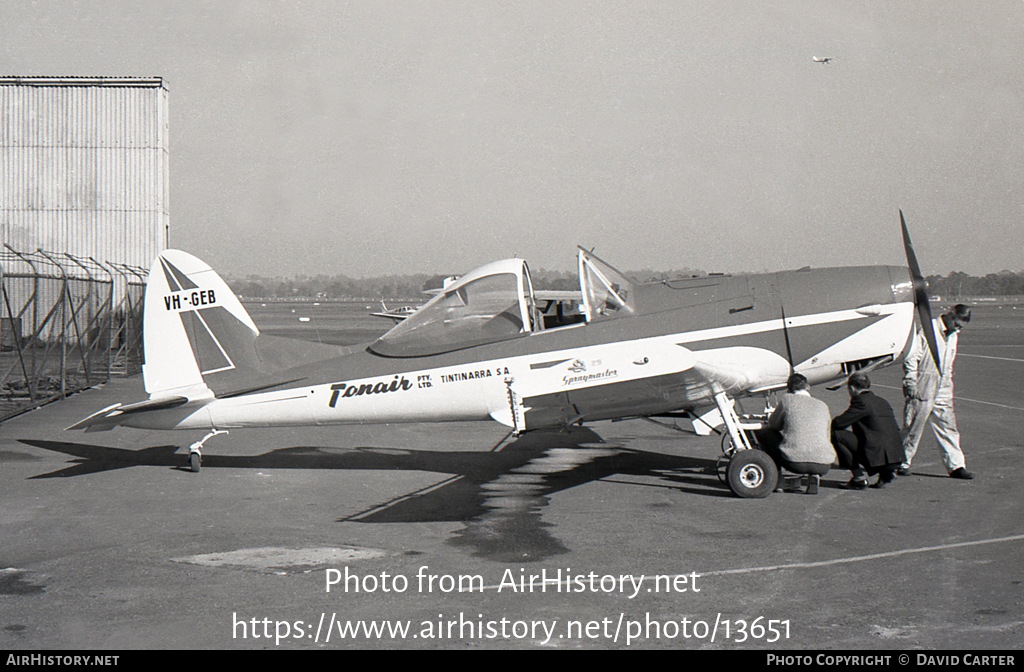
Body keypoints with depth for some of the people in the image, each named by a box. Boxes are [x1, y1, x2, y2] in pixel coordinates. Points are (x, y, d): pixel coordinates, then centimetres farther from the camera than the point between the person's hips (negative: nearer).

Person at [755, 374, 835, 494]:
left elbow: (773, 424, 19)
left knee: (764, 432, 23)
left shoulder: (787, 399, 6)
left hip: (794, 462, -3)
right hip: (823, 465, 3)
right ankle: (815, 476, 12)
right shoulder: (823, 406, 17)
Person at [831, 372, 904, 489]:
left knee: (836, 434, -4)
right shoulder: (882, 402, 19)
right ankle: (886, 474, 16)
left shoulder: (860, 401, -6)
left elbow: (838, 423, -9)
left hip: (878, 456, -9)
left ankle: (859, 477, -3)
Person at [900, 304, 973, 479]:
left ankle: (956, 465, 5)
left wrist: (948, 383, 16)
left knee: (948, 425, 4)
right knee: (913, 426, 0)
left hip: (942, 388, 7)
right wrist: (910, 383, -15)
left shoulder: (952, 336, 15)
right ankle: (903, 463, 12)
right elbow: (911, 358, -13)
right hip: (922, 387, -7)